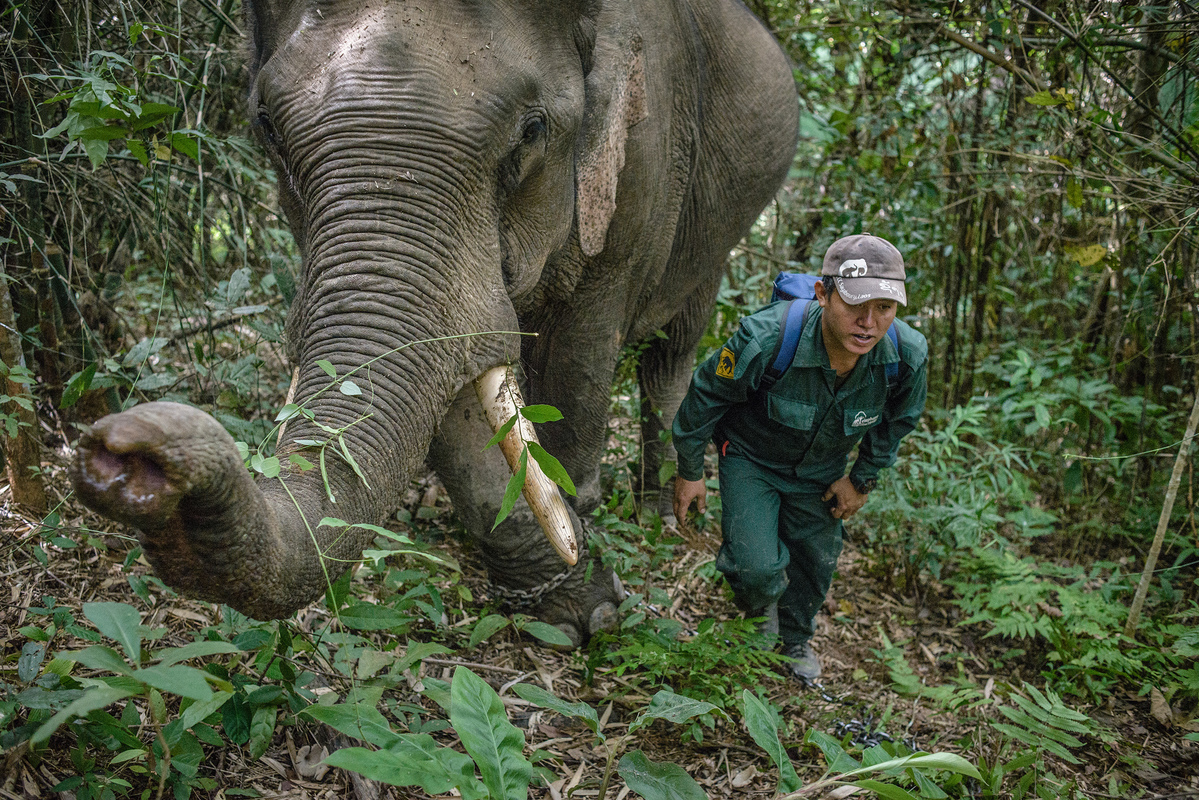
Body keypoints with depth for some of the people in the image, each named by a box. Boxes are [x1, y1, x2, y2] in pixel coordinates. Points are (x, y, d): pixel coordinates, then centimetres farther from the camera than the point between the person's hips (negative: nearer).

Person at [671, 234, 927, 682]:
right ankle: (761, 604, 25)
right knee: (757, 564, -16)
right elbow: (705, 396, -18)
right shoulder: (765, 339, -38)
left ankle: (796, 640, 48)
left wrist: (862, 479, 5)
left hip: (820, 471, 4)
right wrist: (690, 472, -7)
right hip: (750, 456, -3)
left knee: (817, 561, 15)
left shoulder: (908, 356, -27)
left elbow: (899, 419, -1)